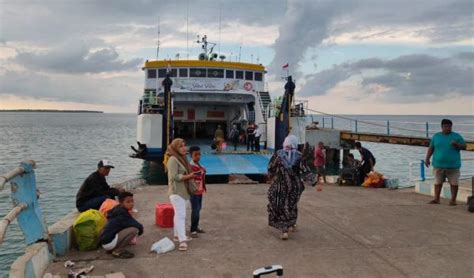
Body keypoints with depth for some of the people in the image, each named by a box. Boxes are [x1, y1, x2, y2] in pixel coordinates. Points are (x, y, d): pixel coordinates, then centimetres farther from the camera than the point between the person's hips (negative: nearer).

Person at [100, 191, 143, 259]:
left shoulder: (117, 210, 11)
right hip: (109, 242, -10)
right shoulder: (122, 214, -16)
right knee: (134, 229, -21)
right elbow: (138, 226, -16)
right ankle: (118, 251, -10)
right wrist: (140, 230, 5)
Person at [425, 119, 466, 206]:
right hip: (438, 165, 1)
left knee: (454, 183, 1)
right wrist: (427, 158, 2)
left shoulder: (457, 136, 4)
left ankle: (453, 200, 10)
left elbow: (464, 146, 0)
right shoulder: (436, 136, 8)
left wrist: (456, 144, -18)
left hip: (453, 165, -1)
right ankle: (436, 199, 13)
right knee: (438, 182, 6)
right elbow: (431, 148, 9)